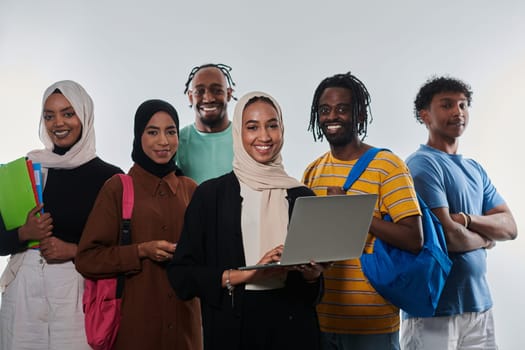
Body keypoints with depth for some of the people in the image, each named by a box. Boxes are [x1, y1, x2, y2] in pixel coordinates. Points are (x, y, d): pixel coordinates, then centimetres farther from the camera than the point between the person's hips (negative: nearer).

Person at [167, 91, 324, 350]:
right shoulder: (211, 194, -2)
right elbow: (181, 273, -6)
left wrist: (312, 275, -9)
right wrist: (247, 274, -17)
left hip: (293, 327, 2)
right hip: (232, 327, -2)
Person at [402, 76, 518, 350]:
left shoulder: (475, 169, 13)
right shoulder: (423, 164, -12)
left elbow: (510, 227, 6)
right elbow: (448, 236, -19)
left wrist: (467, 219, -12)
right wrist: (485, 238, 1)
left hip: (479, 304, 7)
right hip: (435, 308, -7)